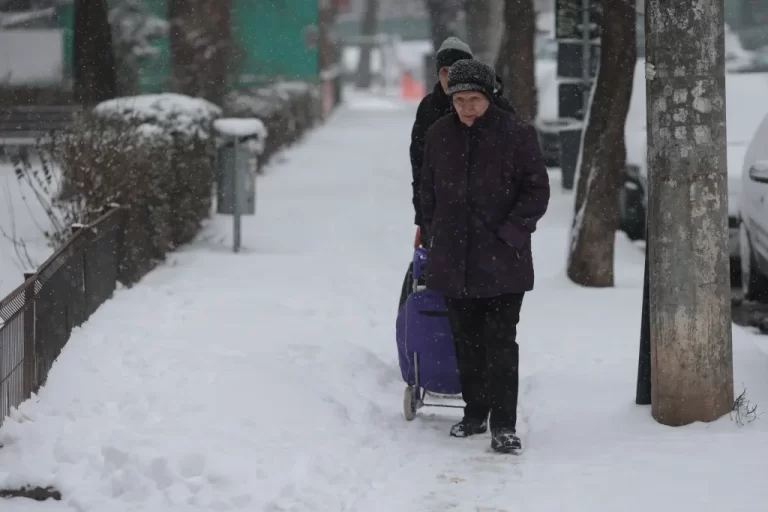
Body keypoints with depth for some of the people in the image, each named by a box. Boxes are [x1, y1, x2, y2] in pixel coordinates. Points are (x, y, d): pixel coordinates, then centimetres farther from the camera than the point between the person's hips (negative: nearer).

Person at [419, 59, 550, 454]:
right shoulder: (439, 135, 7)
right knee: (466, 340, 12)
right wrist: (433, 240, 11)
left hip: (502, 260, -4)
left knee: (501, 341, -7)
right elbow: (428, 192, 17)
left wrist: (509, 232, -12)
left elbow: (537, 191, -4)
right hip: (453, 259, 4)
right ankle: (474, 413, 25)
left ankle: (503, 425, -6)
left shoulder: (516, 134, -6)